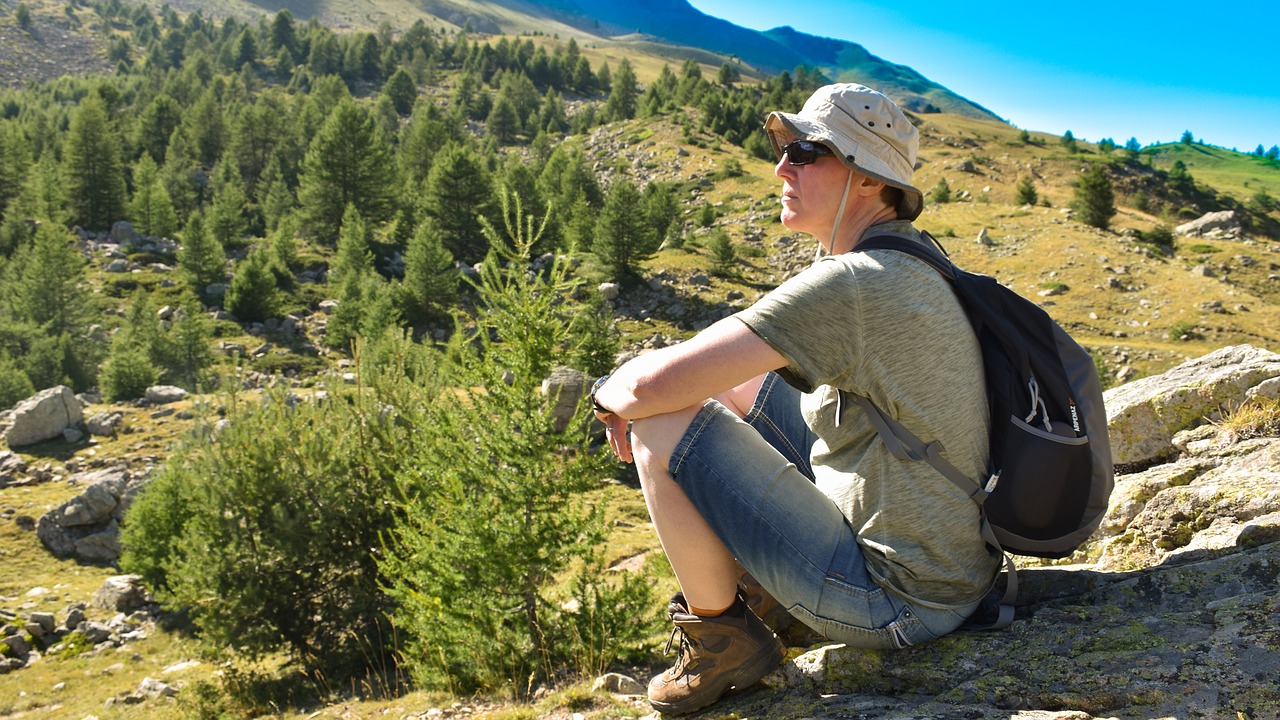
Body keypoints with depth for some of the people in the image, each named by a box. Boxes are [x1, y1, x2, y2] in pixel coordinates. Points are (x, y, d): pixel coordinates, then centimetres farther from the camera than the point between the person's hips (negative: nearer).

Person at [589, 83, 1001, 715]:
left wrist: (610, 394, -4)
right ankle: (729, 581, 30)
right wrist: (634, 393, 4)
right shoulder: (906, 260, 5)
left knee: (661, 423, -13)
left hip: (896, 602, -9)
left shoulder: (850, 284, -26)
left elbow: (656, 384, -28)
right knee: (739, 385, 17)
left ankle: (721, 639, 6)